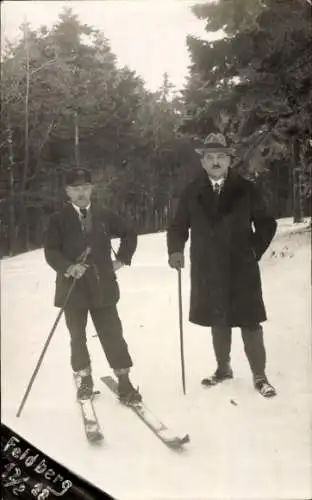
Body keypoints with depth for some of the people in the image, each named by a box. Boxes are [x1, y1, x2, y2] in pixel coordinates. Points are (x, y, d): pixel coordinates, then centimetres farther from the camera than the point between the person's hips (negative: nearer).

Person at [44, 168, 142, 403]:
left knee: (113, 333, 2)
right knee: (77, 337, 10)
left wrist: (121, 260, 6)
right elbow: (51, 251, -4)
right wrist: (68, 267, -21)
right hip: (73, 287, 0)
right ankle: (84, 379, 27)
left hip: (103, 286, 1)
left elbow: (129, 235, 16)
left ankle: (124, 380, 12)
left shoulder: (105, 215, 4)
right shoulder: (59, 220, 0)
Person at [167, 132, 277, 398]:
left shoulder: (246, 189, -2)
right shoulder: (192, 192, 3)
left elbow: (266, 224, 5)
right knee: (218, 323, 14)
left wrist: (255, 251, -3)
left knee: (250, 323, 1)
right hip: (208, 271, 2)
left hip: (242, 269, -2)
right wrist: (176, 249, -8)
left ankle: (260, 376, 14)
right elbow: (178, 226, 8)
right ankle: (223, 368, 31)